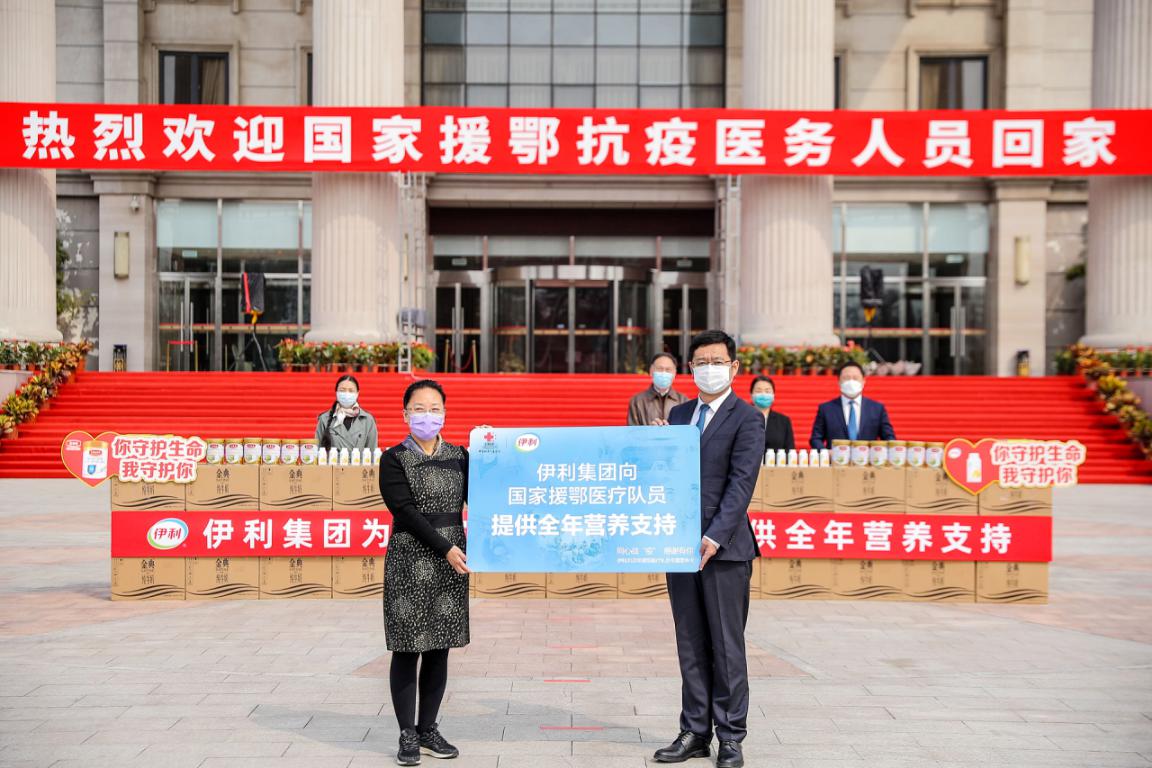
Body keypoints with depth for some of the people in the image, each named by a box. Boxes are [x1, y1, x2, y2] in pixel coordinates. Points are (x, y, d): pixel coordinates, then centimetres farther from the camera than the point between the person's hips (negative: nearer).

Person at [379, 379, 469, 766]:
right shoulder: (394, 459, -1)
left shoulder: (459, 456, 10)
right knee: (408, 648, 1)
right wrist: (445, 548, -17)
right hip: (409, 560, -4)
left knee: (439, 648, 9)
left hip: (451, 559, 4)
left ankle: (428, 729, 21)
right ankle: (407, 735, 12)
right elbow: (406, 510, -11)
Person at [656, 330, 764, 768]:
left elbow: (741, 483, -13)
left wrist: (715, 536, -21)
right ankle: (695, 732, 21)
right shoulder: (679, 414, 14)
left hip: (724, 549, -5)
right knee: (691, 645, 11)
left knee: (726, 646, 3)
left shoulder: (747, 419, -5)